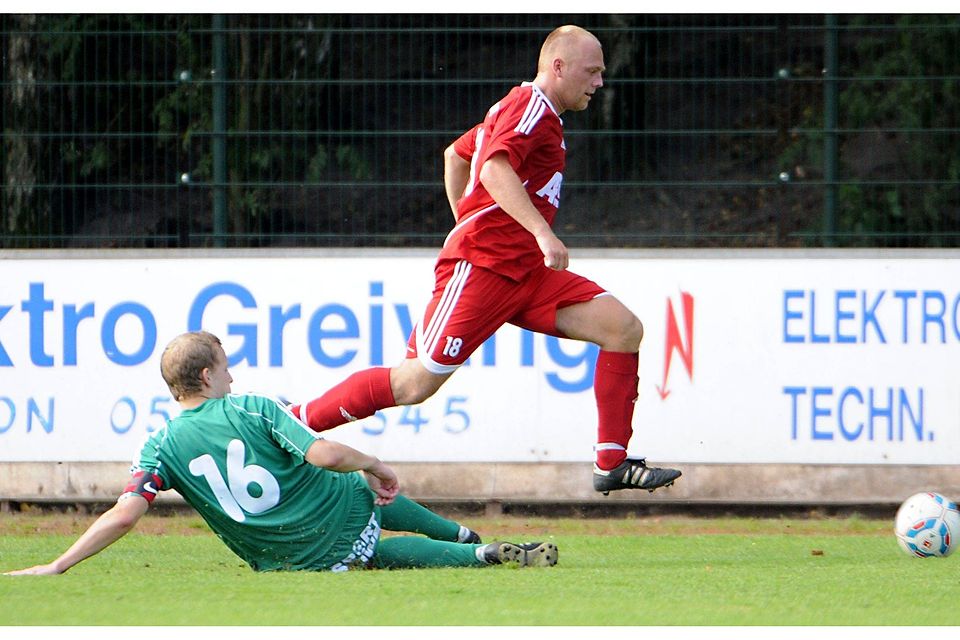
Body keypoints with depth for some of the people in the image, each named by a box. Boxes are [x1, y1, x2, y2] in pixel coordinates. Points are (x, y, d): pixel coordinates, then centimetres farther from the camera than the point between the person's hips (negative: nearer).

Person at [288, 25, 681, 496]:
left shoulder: (531, 110, 22)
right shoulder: (531, 105, -8)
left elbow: (456, 155, 34)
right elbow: (495, 170, -26)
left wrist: (466, 224, 36)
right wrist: (542, 232, -33)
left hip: (526, 271, 10)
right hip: (481, 265, -10)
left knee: (623, 329, -5)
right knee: (416, 382, -11)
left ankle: (612, 465, -6)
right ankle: (296, 422, 3)